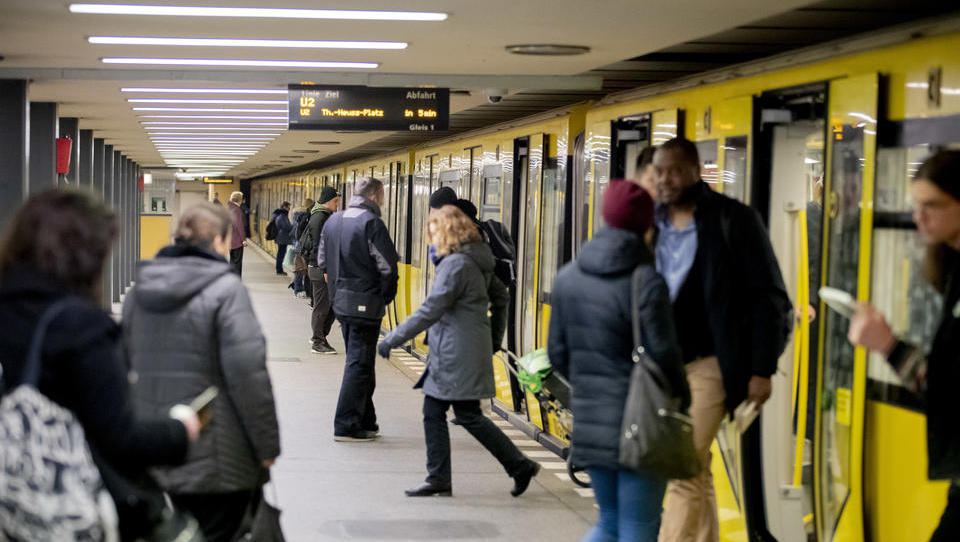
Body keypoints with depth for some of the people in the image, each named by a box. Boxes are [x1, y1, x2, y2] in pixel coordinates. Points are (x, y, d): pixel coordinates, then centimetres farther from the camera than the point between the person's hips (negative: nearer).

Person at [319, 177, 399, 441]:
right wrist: (386, 296, -3)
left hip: (341, 301, 8)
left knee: (358, 362, 17)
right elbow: (387, 266, -17)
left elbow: (322, 262, 15)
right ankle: (346, 426, -1)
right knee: (360, 364, -2)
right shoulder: (371, 223, -15)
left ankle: (365, 422, 23)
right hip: (366, 303, -8)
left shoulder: (332, 221, 10)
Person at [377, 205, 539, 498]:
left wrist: (393, 339, -15)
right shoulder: (476, 262, 13)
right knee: (433, 412, 9)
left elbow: (430, 311, -20)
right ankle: (439, 479, 12)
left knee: (469, 416, -2)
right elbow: (501, 296, 24)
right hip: (447, 355, 10)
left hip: (459, 355, -10)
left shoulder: (455, 264, -17)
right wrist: (495, 337, 29)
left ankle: (520, 466, 5)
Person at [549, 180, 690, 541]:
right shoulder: (647, 283, -16)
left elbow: (558, 354, 7)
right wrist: (682, 397, 5)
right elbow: (664, 356, -14)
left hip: (590, 424, 6)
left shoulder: (568, 277, 3)